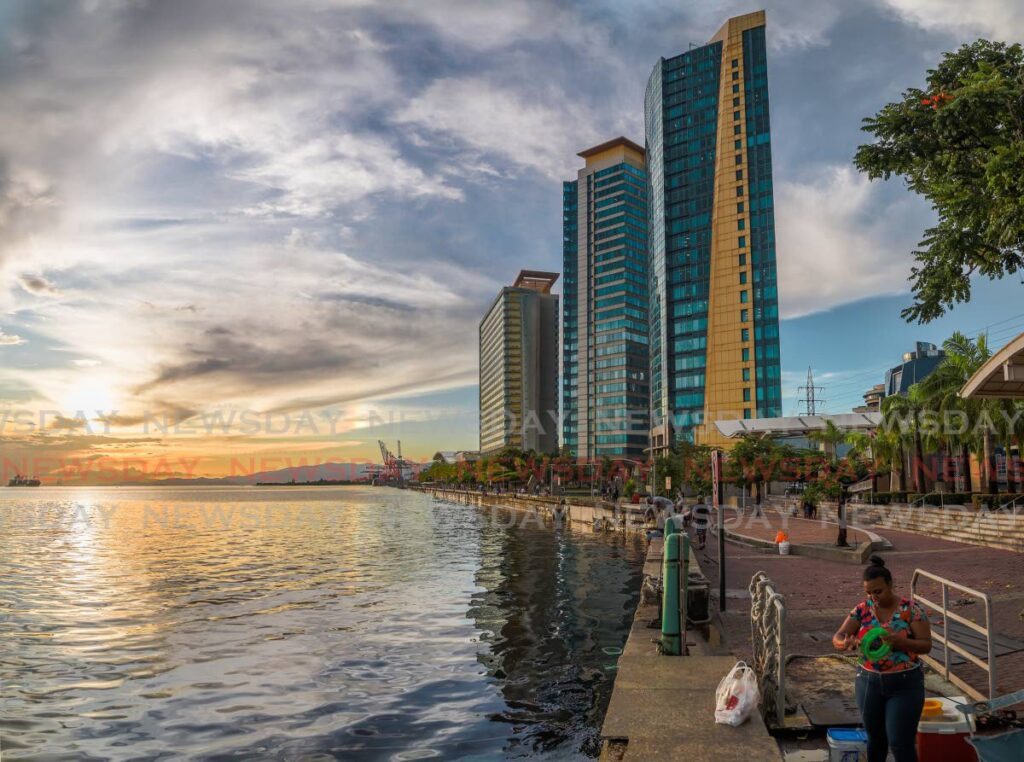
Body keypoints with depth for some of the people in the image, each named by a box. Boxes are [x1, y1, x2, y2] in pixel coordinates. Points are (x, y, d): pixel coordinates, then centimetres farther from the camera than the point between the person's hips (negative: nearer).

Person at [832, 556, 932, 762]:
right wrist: (846, 643, -30)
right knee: (875, 737, 16)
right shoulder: (862, 609, -3)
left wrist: (900, 641, -29)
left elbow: (926, 645, -10)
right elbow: (837, 638, -6)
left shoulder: (911, 609, -11)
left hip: (905, 683, -3)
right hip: (869, 682, 3)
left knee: (900, 743, -1)